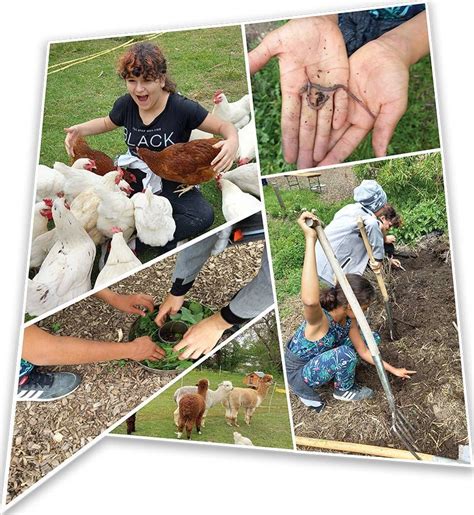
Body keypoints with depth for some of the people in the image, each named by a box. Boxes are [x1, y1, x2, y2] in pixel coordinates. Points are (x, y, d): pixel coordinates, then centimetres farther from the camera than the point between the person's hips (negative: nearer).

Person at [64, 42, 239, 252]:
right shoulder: (125, 105, -4)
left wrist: (232, 142, -37)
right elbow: (107, 123, 20)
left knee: (203, 216, -30)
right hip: (134, 176, 4)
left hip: (171, 183, -3)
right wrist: (80, 129, 0)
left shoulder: (181, 107, -17)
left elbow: (225, 126, -13)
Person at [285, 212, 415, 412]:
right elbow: (310, 300, -65)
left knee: (371, 338, 3)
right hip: (298, 374, -7)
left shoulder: (348, 318, -12)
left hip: (318, 358, 8)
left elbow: (363, 350, 3)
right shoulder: (319, 320, -39)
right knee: (345, 355, -34)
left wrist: (392, 370, 5)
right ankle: (344, 390, -1)